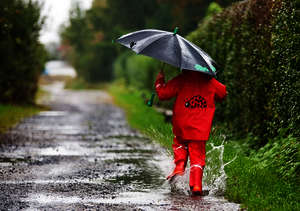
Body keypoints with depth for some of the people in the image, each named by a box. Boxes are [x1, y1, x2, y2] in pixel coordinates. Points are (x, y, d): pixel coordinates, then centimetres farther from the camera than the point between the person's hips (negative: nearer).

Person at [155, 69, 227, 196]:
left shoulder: (180, 80, -6)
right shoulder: (210, 82, 2)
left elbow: (163, 94, -4)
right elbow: (223, 94, 18)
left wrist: (159, 81, 15)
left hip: (181, 127, -1)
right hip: (201, 128, 1)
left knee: (179, 143, 29)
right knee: (198, 156, 6)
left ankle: (179, 166, 7)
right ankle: (196, 185, -5)